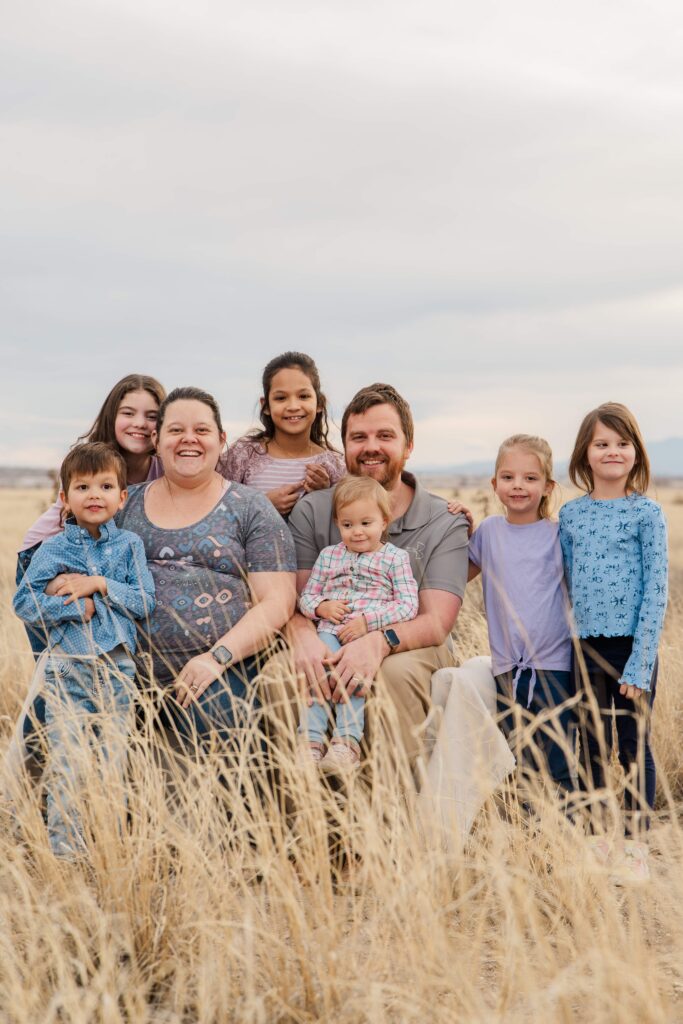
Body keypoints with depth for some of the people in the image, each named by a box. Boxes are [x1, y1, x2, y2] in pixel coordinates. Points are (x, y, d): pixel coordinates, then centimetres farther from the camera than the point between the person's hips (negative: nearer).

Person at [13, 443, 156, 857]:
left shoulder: (130, 544, 3)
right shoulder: (53, 549, 1)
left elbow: (146, 602, -4)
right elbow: (24, 602, -5)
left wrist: (100, 585, -15)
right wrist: (77, 607, -15)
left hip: (118, 670, 1)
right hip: (68, 669, -1)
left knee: (113, 762, 9)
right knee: (66, 765, -1)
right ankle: (64, 848, 9)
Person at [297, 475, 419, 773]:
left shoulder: (395, 557, 9)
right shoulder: (328, 555, 20)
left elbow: (408, 605, -2)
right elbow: (306, 596, 23)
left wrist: (368, 621, -13)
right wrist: (322, 606, -2)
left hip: (372, 635, -3)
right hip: (331, 630, 3)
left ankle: (347, 741, -35)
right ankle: (311, 738, -32)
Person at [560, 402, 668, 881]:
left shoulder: (647, 513, -3)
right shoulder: (571, 514, 8)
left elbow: (656, 591, -7)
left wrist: (640, 662, -13)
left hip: (633, 644, -3)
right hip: (587, 645, 4)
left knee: (634, 743, 4)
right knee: (593, 743, 11)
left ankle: (636, 844, 16)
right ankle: (599, 839, 23)